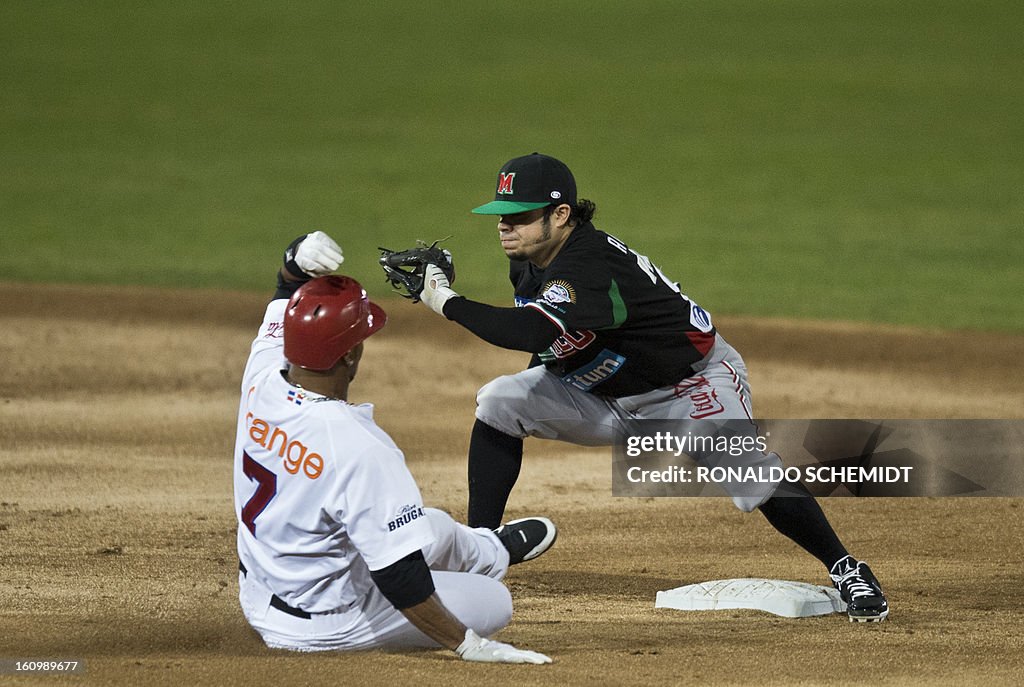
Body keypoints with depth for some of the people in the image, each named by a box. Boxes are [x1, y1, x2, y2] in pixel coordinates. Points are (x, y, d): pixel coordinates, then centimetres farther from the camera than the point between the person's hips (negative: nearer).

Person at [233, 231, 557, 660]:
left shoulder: (262, 377, -15)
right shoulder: (360, 451, -36)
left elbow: (289, 287, 6)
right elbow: (399, 577, -32)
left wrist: (300, 258, -17)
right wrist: (469, 646, -24)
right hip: (328, 630, -8)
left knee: (436, 527, 30)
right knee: (494, 601, 14)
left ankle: (493, 551, 62)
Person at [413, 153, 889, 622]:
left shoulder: (589, 267, -35)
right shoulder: (529, 264, -6)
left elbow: (534, 333, -52)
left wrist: (447, 303, -43)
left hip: (693, 381, -8)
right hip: (604, 392, 8)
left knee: (750, 476, -27)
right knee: (498, 404, -10)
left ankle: (844, 569, -7)